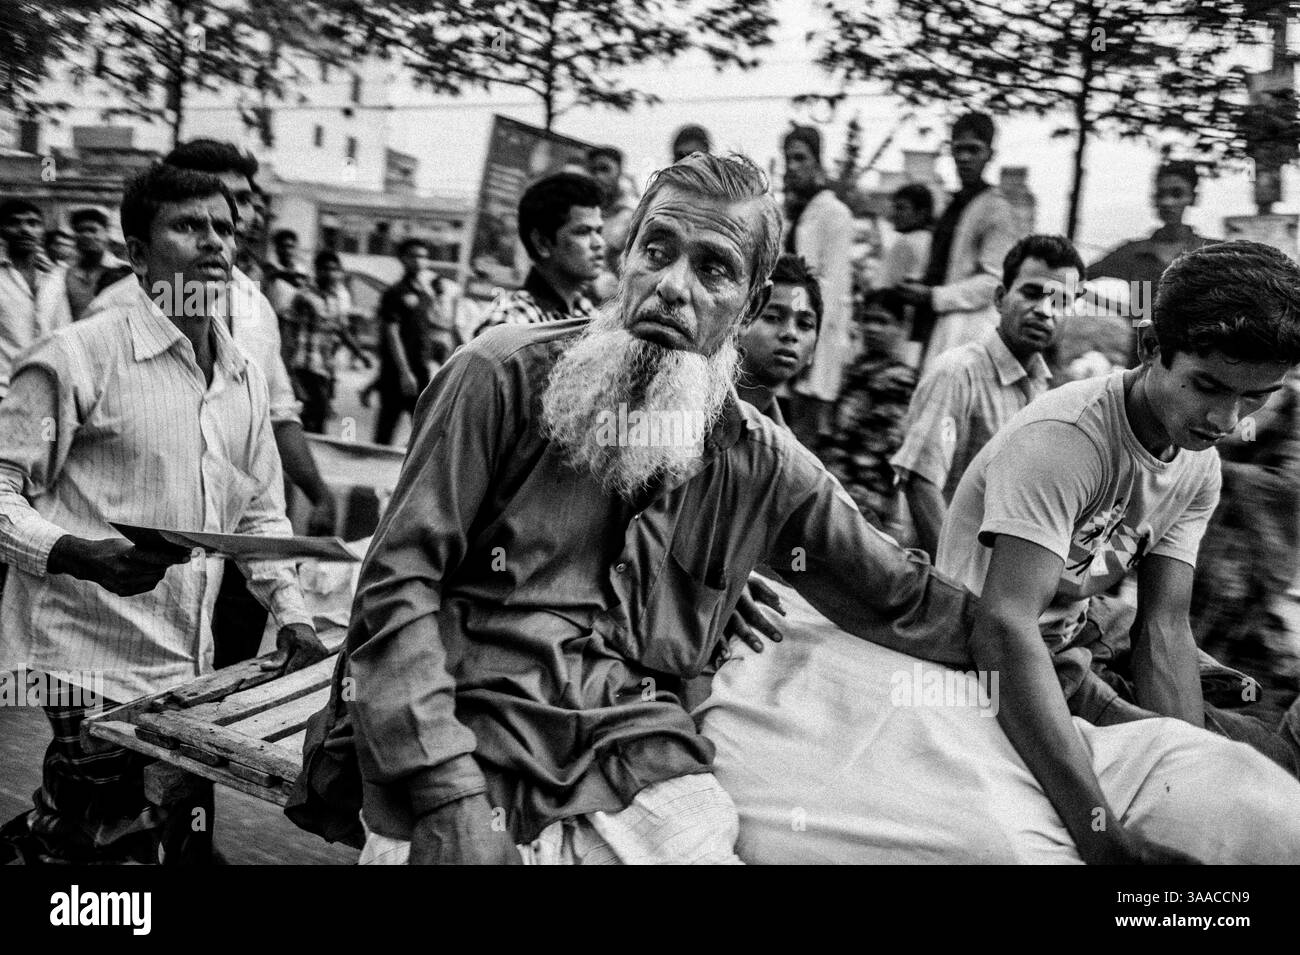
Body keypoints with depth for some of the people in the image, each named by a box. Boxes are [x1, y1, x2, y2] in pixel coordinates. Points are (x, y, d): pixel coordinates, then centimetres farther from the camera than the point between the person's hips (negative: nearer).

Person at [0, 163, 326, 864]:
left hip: (190, 667, 6)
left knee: (182, 838, 13)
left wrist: (291, 613, 8)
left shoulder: (245, 378, 11)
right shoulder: (81, 354, -8)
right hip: (90, 668, -6)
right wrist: (81, 555, -24)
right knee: (118, 847, -3)